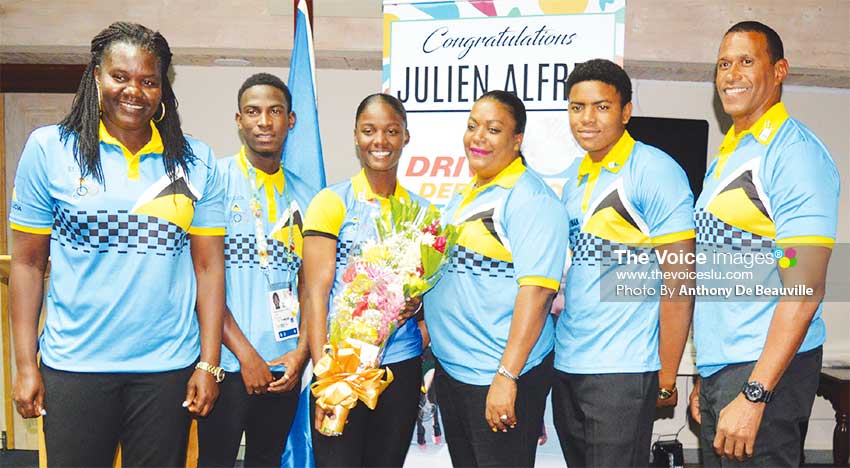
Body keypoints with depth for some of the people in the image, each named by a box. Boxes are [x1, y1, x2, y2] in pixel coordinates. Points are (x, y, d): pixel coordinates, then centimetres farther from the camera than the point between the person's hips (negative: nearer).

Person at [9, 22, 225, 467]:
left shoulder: (196, 160, 2)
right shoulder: (49, 148, -1)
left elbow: (209, 266, 1)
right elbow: (27, 263, 1)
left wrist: (209, 364, -2)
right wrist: (25, 366, -2)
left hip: (169, 365, 1)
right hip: (74, 365, -1)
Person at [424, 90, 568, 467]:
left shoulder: (529, 198, -14)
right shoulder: (464, 196, 12)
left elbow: (536, 291, -22)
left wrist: (506, 377, -24)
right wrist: (429, 329, 15)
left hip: (501, 378, -8)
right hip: (450, 371, 8)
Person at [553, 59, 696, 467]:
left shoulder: (656, 172, -11)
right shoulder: (576, 173, 10)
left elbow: (678, 282, -13)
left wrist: (665, 380, -12)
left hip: (624, 370, -7)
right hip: (566, 363, 7)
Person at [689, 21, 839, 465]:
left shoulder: (795, 152, -12)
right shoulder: (724, 157, 14)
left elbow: (804, 290, -18)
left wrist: (754, 394, -22)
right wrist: (706, 377, 16)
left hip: (765, 368, -8)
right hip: (718, 366, 8)